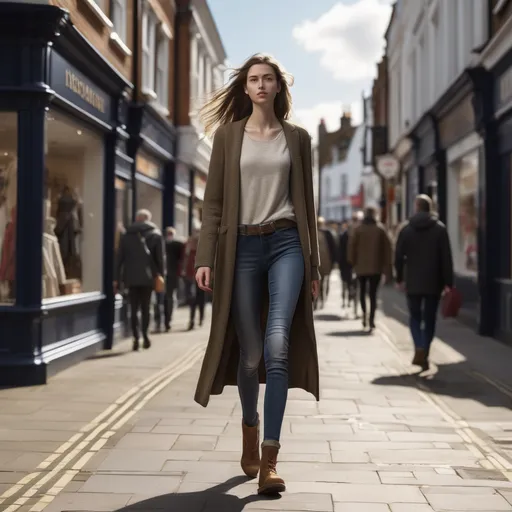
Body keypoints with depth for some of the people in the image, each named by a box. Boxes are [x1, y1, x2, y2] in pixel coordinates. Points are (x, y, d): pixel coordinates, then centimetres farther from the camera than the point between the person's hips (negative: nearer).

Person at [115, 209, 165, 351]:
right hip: (148, 277, -1)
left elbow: (120, 258, 7)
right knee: (145, 307, 7)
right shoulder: (156, 234, 5)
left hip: (131, 277, 1)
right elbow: (160, 257, -1)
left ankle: (136, 337, -7)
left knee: (134, 308, 4)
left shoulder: (126, 235, 9)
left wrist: (117, 278, 9)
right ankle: (144, 334, -8)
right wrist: (161, 274, 4)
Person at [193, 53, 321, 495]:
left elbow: (306, 202, 12)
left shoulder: (297, 137, 10)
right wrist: (205, 258, -5)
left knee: (278, 346, -16)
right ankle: (249, 430, 32)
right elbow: (214, 201, 4)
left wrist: (313, 265, 9)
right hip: (242, 246, 0)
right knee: (250, 354, 4)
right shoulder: (228, 134, 8)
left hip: (285, 243, 0)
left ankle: (269, 459, -14)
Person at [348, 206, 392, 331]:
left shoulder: (358, 229, -1)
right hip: (376, 267, 0)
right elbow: (387, 248, -1)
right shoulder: (381, 229, 0)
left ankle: (364, 314, 6)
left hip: (361, 266, 0)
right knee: (373, 293, -1)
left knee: (362, 291, 18)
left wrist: (352, 262, 6)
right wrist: (387, 268, 2)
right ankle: (371, 319, -11)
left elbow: (352, 246, -4)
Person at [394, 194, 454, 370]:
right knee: (429, 319, 9)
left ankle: (419, 349, -10)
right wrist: (448, 282, -3)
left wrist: (399, 278, 12)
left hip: (413, 282, 1)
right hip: (433, 282, 0)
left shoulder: (406, 229, 1)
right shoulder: (440, 228, -2)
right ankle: (424, 354, 5)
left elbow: (398, 256, 1)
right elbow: (446, 258, -6)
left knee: (415, 317, 11)